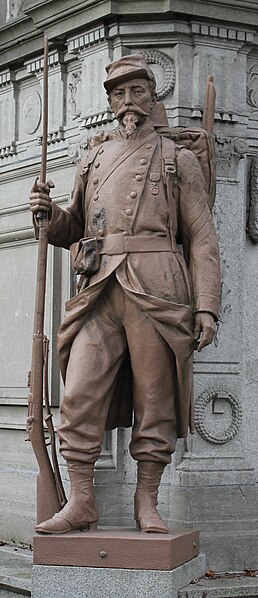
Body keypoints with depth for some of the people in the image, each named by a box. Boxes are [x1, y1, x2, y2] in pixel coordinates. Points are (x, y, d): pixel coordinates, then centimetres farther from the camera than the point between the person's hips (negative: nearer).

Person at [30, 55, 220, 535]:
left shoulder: (178, 159, 14)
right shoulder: (93, 158, 23)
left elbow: (201, 239, 7)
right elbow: (74, 230, 28)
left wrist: (206, 306, -4)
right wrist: (49, 212, 5)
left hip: (156, 289, -3)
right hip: (99, 289, 3)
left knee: (155, 398, -1)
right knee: (79, 393, -7)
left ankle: (146, 504, 9)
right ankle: (81, 504, 0)